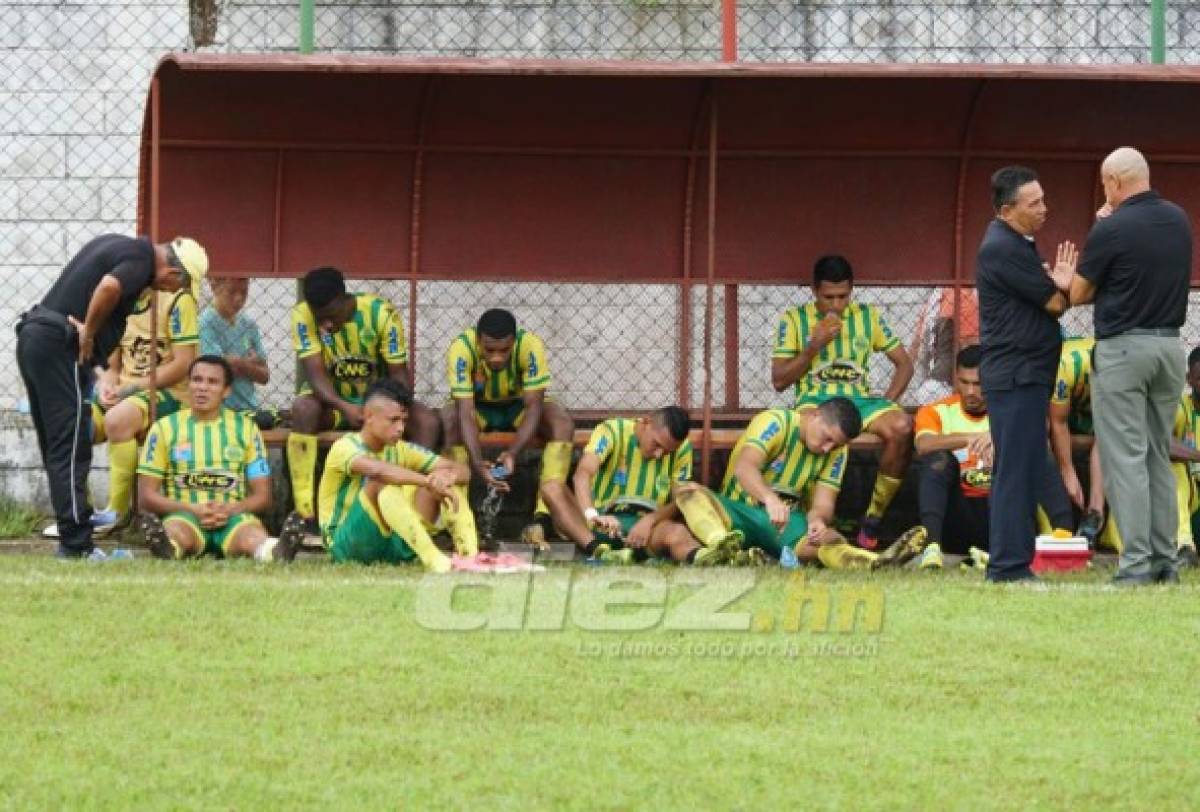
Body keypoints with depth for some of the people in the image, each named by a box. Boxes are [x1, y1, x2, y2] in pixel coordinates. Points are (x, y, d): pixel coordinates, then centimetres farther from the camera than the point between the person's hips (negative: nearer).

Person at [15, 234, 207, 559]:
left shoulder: (120, 244, 18)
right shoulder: (141, 260, -12)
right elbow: (109, 287, -31)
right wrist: (89, 333, -17)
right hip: (59, 347, -10)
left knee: (55, 449, 12)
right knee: (71, 450, -8)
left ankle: (72, 540, 17)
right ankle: (76, 544, -10)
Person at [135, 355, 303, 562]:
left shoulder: (245, 428, 14)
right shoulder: (165, 428, 10)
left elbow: (262, 496, 12)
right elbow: (146, 496, 6)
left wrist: (229, 510, -10)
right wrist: (194, 510, -11)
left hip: (232, 517, 1)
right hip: (184, 515, -1)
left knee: (252, 532, -36)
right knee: (176, 530, -38)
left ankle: (274, 551, -70)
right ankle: (167, 547, -73)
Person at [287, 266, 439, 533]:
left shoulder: (381, 314, -17)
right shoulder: (303, 315, -18)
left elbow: (399, 373, -15)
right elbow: (315, 372, -23)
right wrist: (344, 408, -41)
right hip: (331, 399, -1)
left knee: (427, 421, -26)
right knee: (303, 408, -36)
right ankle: (305, 514, -37)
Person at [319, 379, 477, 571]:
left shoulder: (401, 450, 7)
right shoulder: (345, 447, -12)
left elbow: (463, 471, 0)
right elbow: (377, 469, -37)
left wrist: (448, 476, -25)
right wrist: (429, 481, -39)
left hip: (392, 545, 6)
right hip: (346, 546, -6)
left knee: (450, 481, -5)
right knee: (381, 483, -33)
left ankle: (469, 554, -24)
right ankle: (430, 556, -46)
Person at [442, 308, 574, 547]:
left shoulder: (530, 346, -29)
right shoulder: (462, 348, -31)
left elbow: (533, 406, -29)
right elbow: (466, 411, -34)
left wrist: (513, 453, -45)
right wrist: (477, 462, -49)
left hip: (518, 407, 1)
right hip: (479, 408, -1)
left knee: (562, 423, -29)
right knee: (450, 418, -35)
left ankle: (542, 520, -33)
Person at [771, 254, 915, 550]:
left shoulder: (868, 316, 14)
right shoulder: (794, 320, 8)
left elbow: (904, 363, 16)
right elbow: (779, 381, 5)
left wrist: (886, 404, 0)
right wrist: (814, 346, -7)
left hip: (860, 398, 3)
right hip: (814, 400, -3)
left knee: (902, 427, -31)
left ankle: (873, 517, -17)